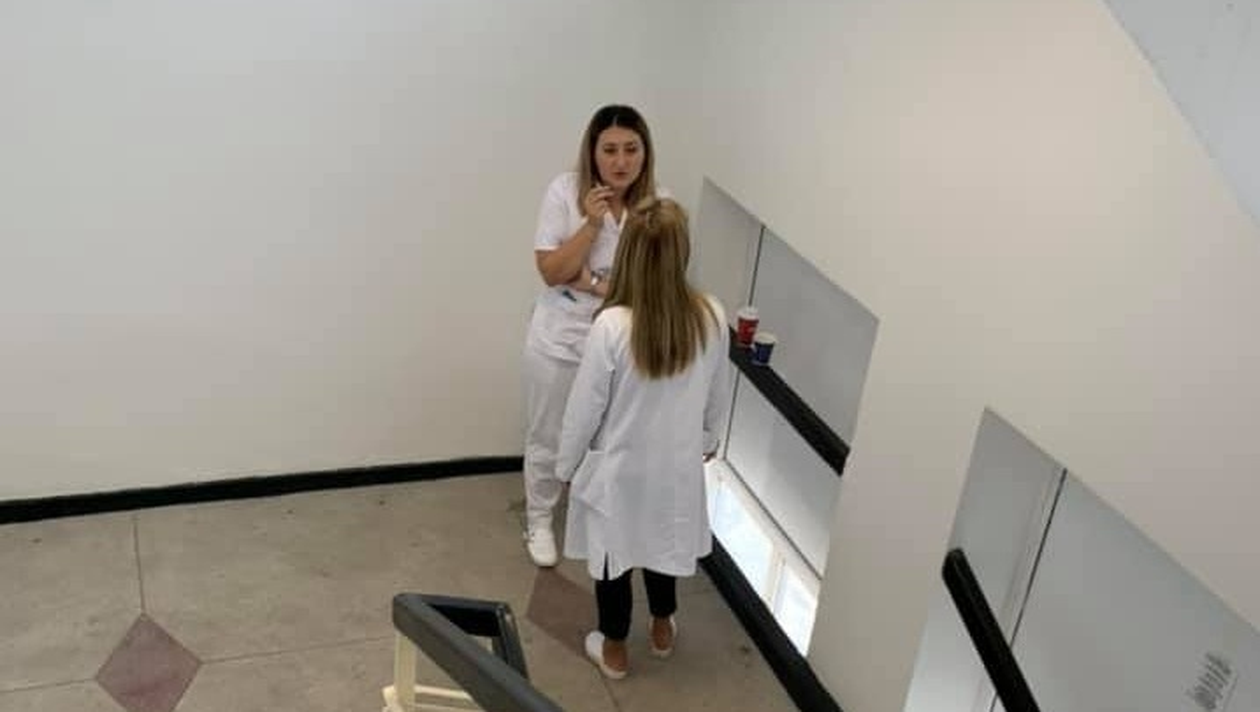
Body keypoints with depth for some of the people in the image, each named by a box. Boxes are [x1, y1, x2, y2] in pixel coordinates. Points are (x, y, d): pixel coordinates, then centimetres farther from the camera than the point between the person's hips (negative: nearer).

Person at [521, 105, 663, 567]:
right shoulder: (565, 191, -16)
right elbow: (551, 272, -17)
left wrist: (591, 281, -20)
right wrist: (591, 224, -28)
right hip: (559, 341, -1)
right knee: (546, 439, 15)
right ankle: (539, 521, 38)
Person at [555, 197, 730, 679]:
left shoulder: (612, 326, -28)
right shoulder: (712, 318, -16)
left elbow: (585, 408, -17)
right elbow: (717, 396, -1)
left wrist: (567, 466, 0)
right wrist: (708, 441, 18)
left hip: (618, 468, -3)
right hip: (677, 464, 3)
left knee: (613, 555, 19)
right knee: (663, 544, 28)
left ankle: (613, 650, 40)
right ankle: (662, 629, 50)